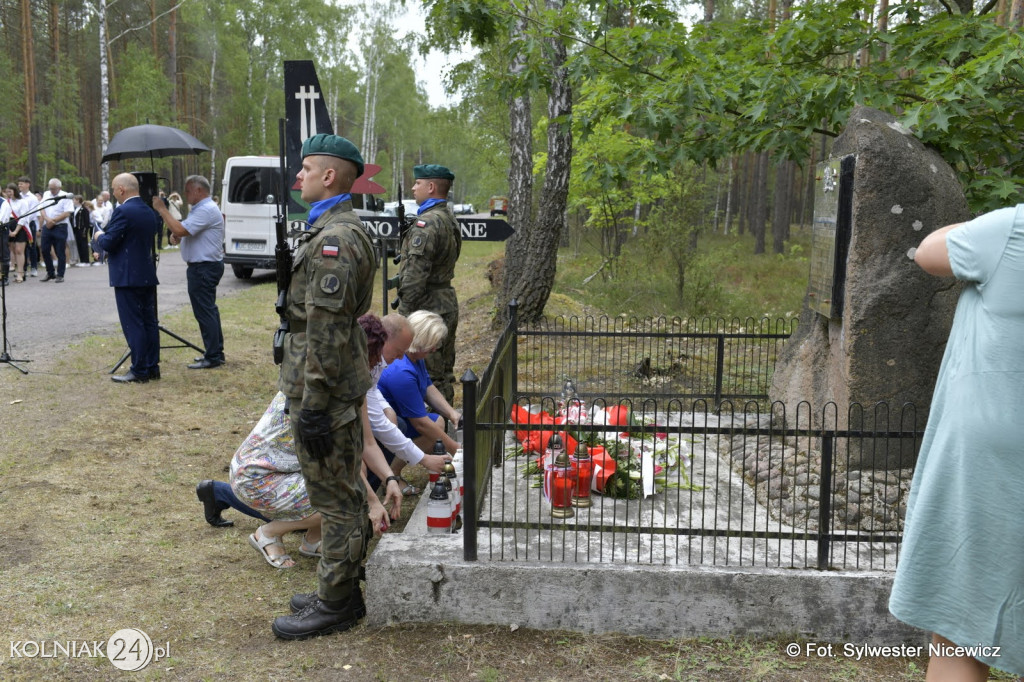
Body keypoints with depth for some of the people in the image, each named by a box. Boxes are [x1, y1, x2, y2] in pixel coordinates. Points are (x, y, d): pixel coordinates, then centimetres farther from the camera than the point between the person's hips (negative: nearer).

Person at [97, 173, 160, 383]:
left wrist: (99, 237, 6)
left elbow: (108, 243, -17)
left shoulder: (123, 211, -15)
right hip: (147, 274, 8)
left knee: (133, 325, -4)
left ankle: (139, 371, -1)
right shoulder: (149, 212, 12)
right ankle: (152, 367, 16)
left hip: (127, 277, -8)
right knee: (149, 322, 11)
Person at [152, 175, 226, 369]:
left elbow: (180, 229, -26)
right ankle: (216, 352, 23)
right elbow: (184, 233, 26)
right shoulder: (202, 208, 18)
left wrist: (162, 209, -17)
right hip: (204, 266, 11)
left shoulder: (206, 210, -18)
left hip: (204, 268, -11)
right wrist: (175, 236, 5)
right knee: (209, 310, 15)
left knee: (204, 311, -7)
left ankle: (213, 357, -3)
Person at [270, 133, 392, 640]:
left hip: (326, 393, -11)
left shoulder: (333, 240, -20)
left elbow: (326, 333, -24)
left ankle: (335, 605, 14)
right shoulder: (340, 231, 15)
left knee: (336, 500, 1)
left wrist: (313, 407, -22)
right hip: (342, 388, 11)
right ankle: (342, 590, 31)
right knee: (343, 495, 18)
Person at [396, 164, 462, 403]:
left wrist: (406, 311, -16)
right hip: (448, 304, 10)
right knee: (444, 374, 16)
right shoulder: (450, 219, 14)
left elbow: (415, 273, -21)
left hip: (427, 309, -10)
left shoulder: (427, 223, -17)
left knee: (427, 378, -4)